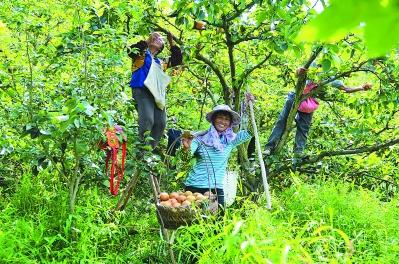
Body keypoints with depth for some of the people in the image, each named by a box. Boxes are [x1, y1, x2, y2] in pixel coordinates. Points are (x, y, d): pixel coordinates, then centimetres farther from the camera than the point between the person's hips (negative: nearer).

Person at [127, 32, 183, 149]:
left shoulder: (161, 62, 29)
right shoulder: (141, 54, 15)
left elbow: (178, 60, 27)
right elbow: (130, 50, -5)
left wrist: (171, 43, 21)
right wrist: (147, 40, 1)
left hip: (157, 94, 6)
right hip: (142, 91, -6)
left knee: (160, 123, -7)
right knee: (147, 120, -24)